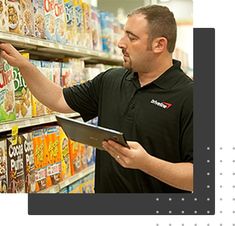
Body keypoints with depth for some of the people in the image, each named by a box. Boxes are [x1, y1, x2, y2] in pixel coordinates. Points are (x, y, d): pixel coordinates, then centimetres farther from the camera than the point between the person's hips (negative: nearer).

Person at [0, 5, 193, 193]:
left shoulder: (189, 97, -20)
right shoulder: (110, 80, 2)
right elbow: (60, 100, 9)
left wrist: (146, 163, -36)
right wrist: (23, 64, 0)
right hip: (104, 187, 6)